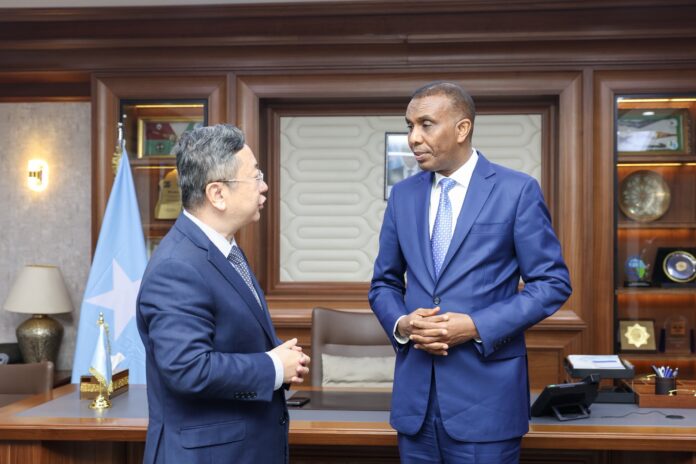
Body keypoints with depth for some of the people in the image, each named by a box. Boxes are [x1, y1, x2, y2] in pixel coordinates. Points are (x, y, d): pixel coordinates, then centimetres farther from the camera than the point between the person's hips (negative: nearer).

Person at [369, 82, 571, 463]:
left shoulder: (517, 190, -5)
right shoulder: (402, 195, 8)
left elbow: (553, 283, -5)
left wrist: (477, 327, -16)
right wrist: (401, 324, -8)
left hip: (485, 392, -4)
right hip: (414, 392, 4)